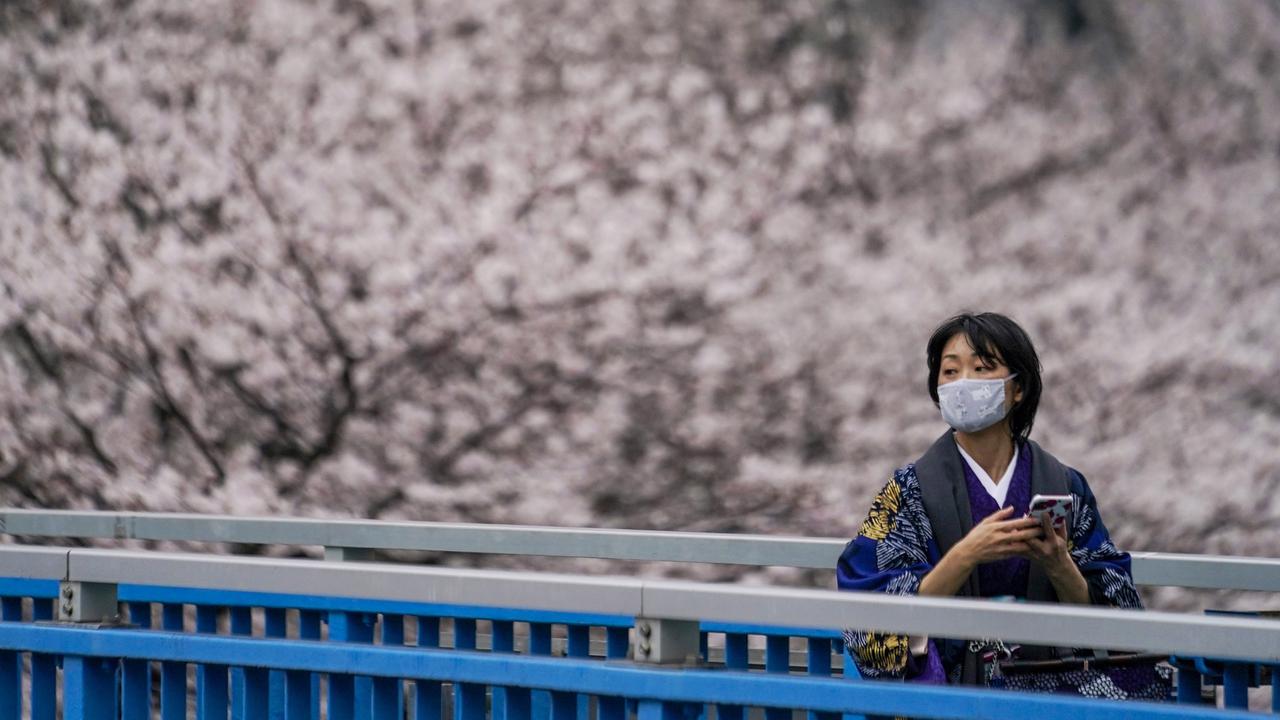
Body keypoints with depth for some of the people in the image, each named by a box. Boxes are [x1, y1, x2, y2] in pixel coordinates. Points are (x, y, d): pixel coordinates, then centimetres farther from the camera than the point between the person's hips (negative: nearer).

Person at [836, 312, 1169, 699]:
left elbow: (1097, 612, 7)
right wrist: (966, 556, -17)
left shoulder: (1064, 486, 10)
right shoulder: (909, 489, 4)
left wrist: (1058, 564, -12)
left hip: (1048, 681, 3)